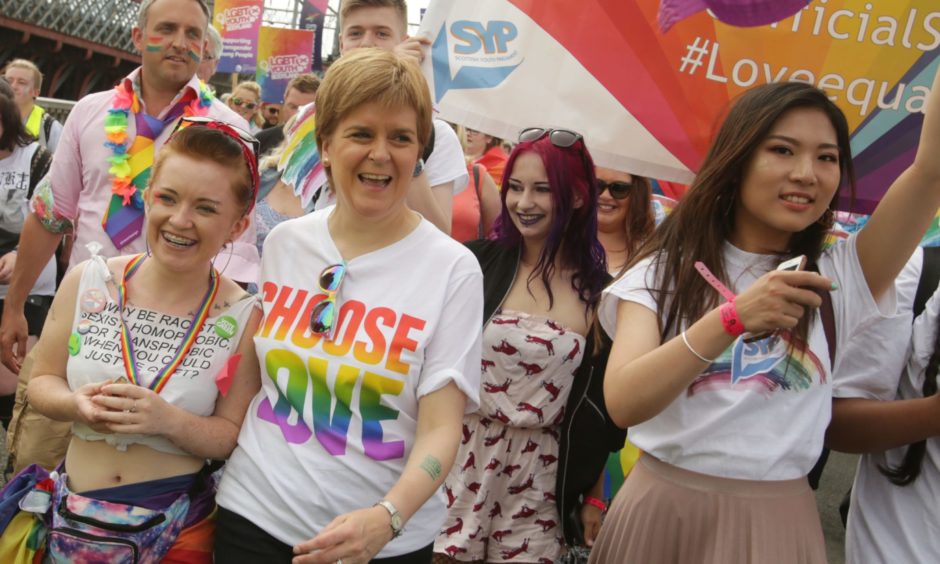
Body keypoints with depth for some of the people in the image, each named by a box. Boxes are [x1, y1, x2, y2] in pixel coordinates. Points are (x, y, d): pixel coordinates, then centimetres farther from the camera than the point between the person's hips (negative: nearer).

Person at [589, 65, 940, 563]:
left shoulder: (838, 279, 3)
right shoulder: (664, 272, -3)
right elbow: (623, 403, -19)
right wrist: (733, 317, -31)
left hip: (777, 523, 2)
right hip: (662, 511, -1)